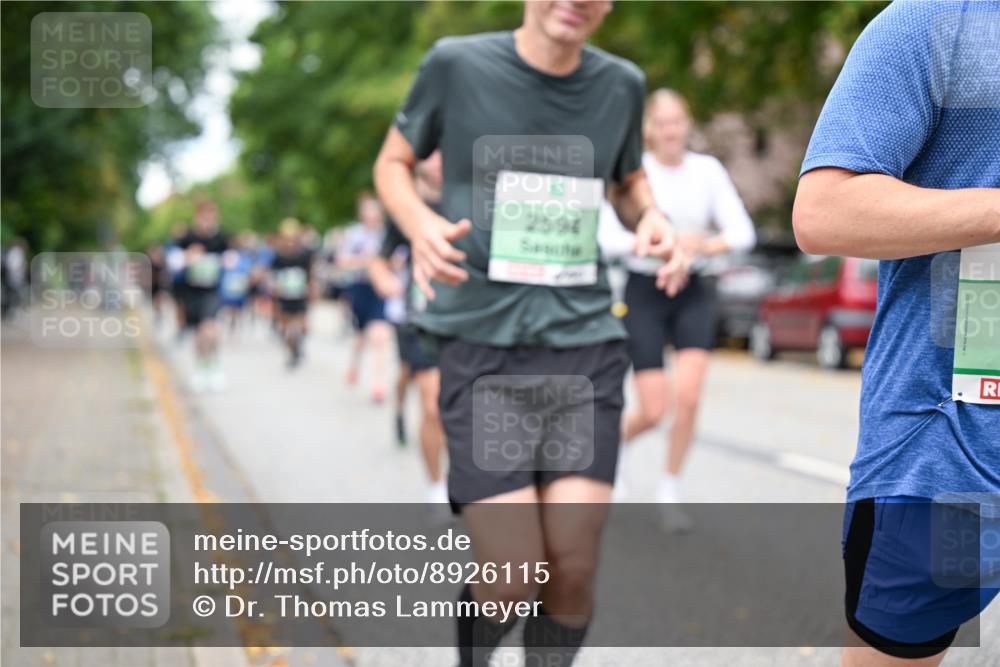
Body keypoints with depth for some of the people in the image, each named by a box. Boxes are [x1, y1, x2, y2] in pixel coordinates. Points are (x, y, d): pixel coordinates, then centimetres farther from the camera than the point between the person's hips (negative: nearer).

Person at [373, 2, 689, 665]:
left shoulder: (621, 84, 7)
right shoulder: (458, 65, -2)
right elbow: (394, 163, 12)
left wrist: (653, 220, 1)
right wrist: (421, 224, -10)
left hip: (585, 345, 3)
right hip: (484, 347, -3)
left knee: (573, 569, -5)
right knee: (512, 579, -8)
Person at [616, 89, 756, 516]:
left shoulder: (708, 170, 2)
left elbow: (743, 232, -3)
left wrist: (709, 245, -24)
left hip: (694, 292, 2)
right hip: (644, 292, -2)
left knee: (688, 396, -15)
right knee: (654, 410, -6)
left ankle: (669, 490, 6)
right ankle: (616, 440, 31)